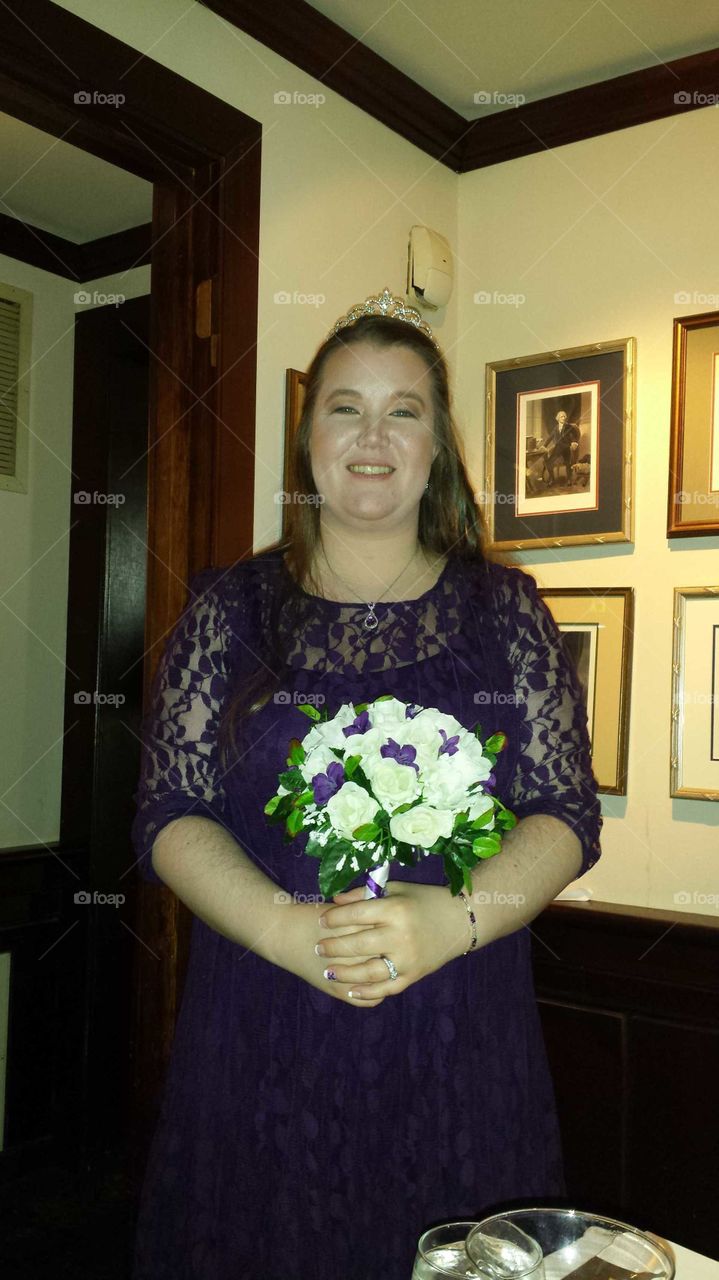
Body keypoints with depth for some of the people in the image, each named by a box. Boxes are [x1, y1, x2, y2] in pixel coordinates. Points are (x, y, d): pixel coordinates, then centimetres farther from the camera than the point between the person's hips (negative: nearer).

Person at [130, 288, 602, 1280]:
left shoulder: (506, 609, 3)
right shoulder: (230, 609, 3)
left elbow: (569, 814, 0)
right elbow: (170, 814, -1)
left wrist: (451, 919, -18)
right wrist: (287, 927, -17)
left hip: (461, 1045, 1)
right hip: (261, 1039, 0)